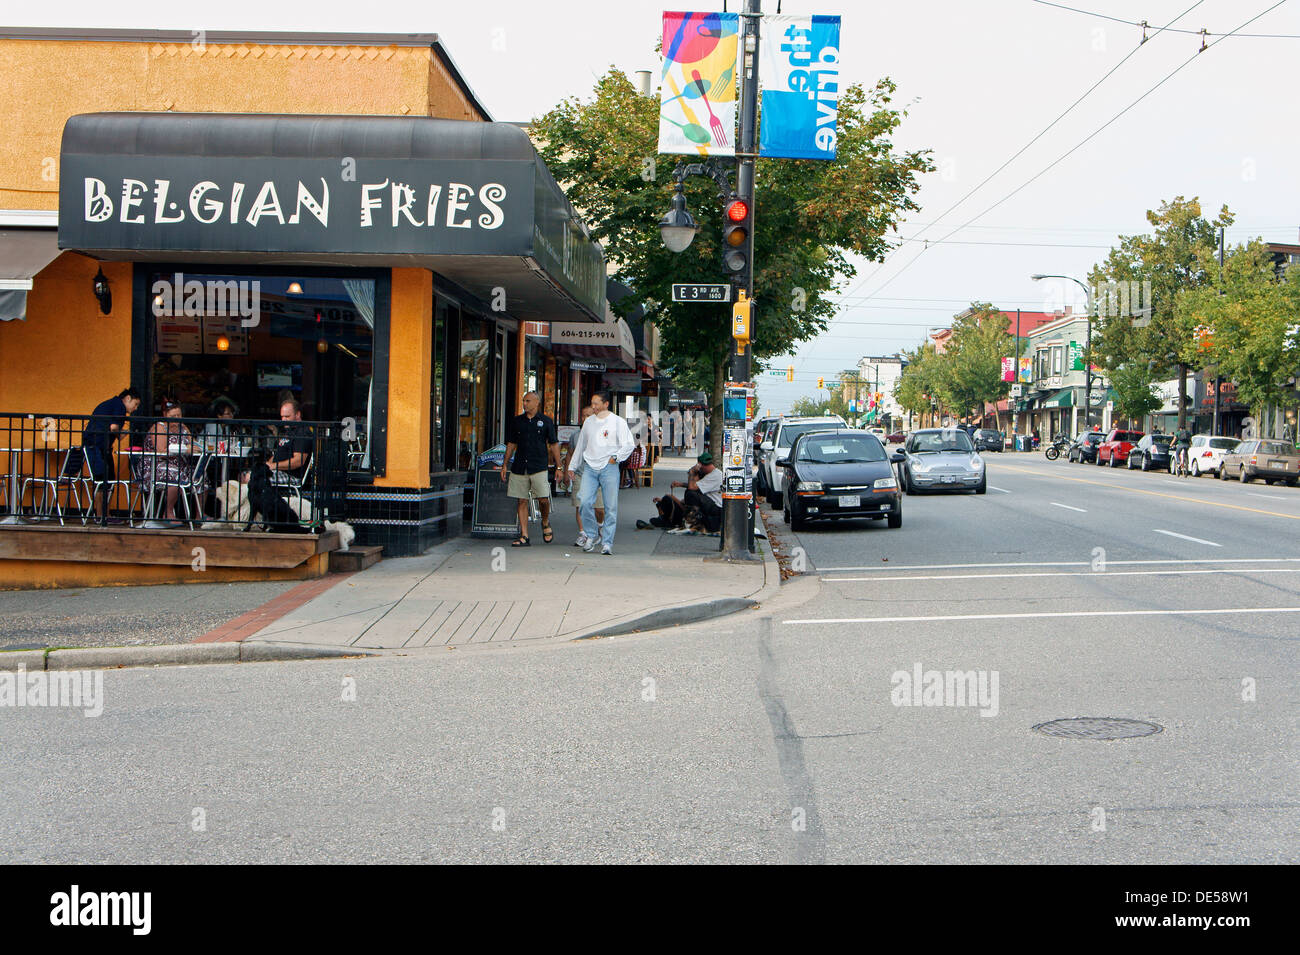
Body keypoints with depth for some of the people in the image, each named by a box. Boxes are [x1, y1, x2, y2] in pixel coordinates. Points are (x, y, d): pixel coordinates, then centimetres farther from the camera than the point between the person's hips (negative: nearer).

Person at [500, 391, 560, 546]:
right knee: (522, 501, 2)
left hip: (539, 467, -3)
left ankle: (545, 523, 19)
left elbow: (553, 445, 6)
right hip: (519, 467, 3)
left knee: (543, 499, -11)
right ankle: (524, 536, 5)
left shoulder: (546, 421, 4)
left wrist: (558, 467, 2)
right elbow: (511, 444, 16)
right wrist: (504, 465, 11)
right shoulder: (516, 421, 11)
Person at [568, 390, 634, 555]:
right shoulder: (588, 422, 14)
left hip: (609, 468, -3)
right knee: (585, 502, -13)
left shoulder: (617, 422, 1)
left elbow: (629, 445, 2)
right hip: (590, 467, 3)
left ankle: (607, 542, 3)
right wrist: (572, 466, 23)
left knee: (611, 507, -3)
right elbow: (581, 445, 23)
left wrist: (615, 457, -8)